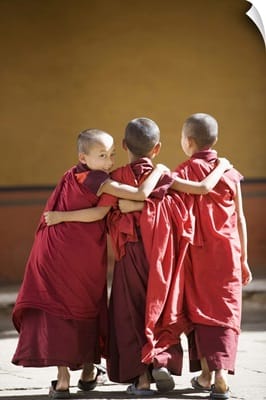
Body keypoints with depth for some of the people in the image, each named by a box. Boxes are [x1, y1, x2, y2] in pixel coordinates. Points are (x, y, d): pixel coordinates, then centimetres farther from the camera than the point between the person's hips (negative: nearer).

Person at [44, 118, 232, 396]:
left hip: (131, 254, -1)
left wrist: (61, 216, -8)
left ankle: (141, 377, 2)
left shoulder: (118, 177, -8)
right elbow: (203, 188, -7)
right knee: (159, 308, 15)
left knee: (132, 312, 6)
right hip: (160, 255, 1)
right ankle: (161, 361, -2)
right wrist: (221, 167, 10)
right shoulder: (162, 176, -3)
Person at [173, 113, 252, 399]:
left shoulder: (183, 173, -5)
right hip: (228, 254, 1)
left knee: (200, 311, 11)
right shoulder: (230, 173, 2)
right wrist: (243, 260, 12)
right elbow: (239, 219, 5)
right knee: (225, 312, 3)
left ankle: (206, 374, 10)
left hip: (196, 254, -1)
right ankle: (221, 376, -10)